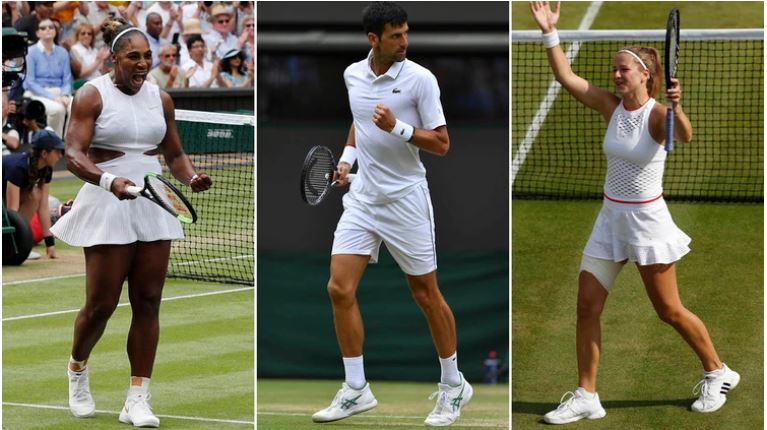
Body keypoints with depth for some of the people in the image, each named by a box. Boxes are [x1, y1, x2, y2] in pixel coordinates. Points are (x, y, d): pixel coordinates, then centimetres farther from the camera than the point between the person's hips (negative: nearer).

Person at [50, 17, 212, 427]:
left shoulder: (160, 98, 9)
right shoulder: (91, 96, -5)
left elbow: (174, 154, 17)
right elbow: (73, 154, -14)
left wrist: (191, 177, -5)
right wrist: (109, 181, -31)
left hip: (155, 208, 5)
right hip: (108, 206, -4)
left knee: (148, 301, 0)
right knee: (101, 304, -3)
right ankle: (77, 368, 28)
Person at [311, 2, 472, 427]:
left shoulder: (420, 78, -11)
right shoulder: (352, 75, 4)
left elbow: (441, 143, -11)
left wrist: (397, 127, -24)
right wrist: (348, 155, 10)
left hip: (405, 199, -4)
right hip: (361, 197, 5)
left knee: (426, 295, 4)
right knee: (339, 289, -6)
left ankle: (453, 386, 21)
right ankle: (356, 391, 3)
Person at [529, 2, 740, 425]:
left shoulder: (657, 114, -17)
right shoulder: (612, 106, -1)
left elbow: (685, 136, -39)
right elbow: (566, 76, -4)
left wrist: (676, 107, -59)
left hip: (647, 219, -6)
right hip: (610, 216, 6)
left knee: (669, 311, 4)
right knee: (587, 306, 0)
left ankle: (717, 373, 26)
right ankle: (586, 397, 7)